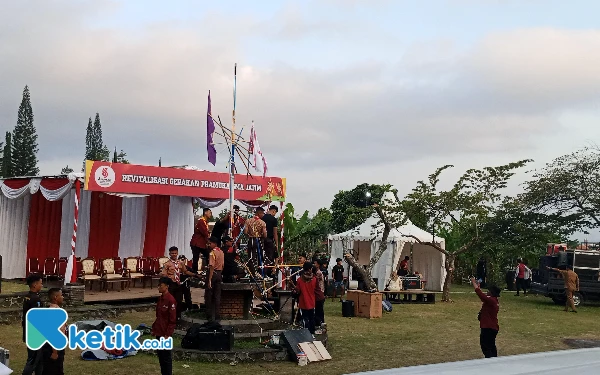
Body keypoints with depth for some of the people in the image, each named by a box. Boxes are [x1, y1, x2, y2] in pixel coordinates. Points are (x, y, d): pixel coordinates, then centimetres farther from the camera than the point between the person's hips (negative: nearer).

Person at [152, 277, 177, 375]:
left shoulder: (171, 300, -18)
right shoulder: (160, 298, 8)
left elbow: (173, 320, -18)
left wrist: (167, 334, -17)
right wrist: (154, 329, 14)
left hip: (165, 333, -8)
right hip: (159, 332, 8)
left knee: (166, 355, 2)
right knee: (160, 354, 15)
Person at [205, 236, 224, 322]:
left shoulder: (212, 253, -15)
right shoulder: (221, 252, 10)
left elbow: (212, 267, -20)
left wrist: (209, 280, -22)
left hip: (213, 273, -7)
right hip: (219, 274, 7)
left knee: (209, 296, 3)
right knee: (217, 296, 8)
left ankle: (210, 316, 3)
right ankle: (217, 316, 7)